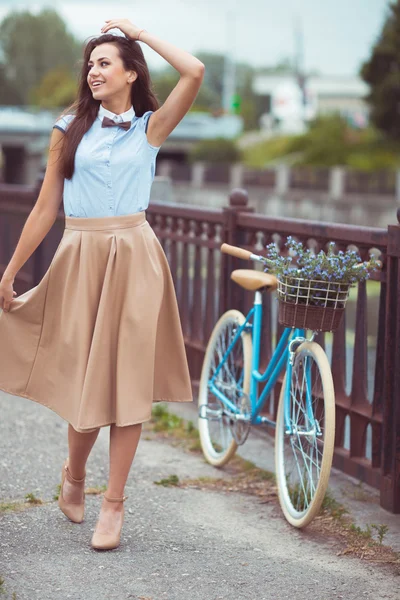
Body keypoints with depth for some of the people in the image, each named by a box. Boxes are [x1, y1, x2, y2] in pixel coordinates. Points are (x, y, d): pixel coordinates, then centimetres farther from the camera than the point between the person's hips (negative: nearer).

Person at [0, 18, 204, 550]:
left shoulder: (150, 128, 5)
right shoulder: (69, 129, 8)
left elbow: (194, 72, -10)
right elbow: (46, 207, 9)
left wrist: (139, 32, 1)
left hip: (134, 259, 0)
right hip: (81, 257, 1)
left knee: (127, 377, -1)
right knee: (83, 376, 2)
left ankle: (114, 503, 8)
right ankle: (74, 473, 30)